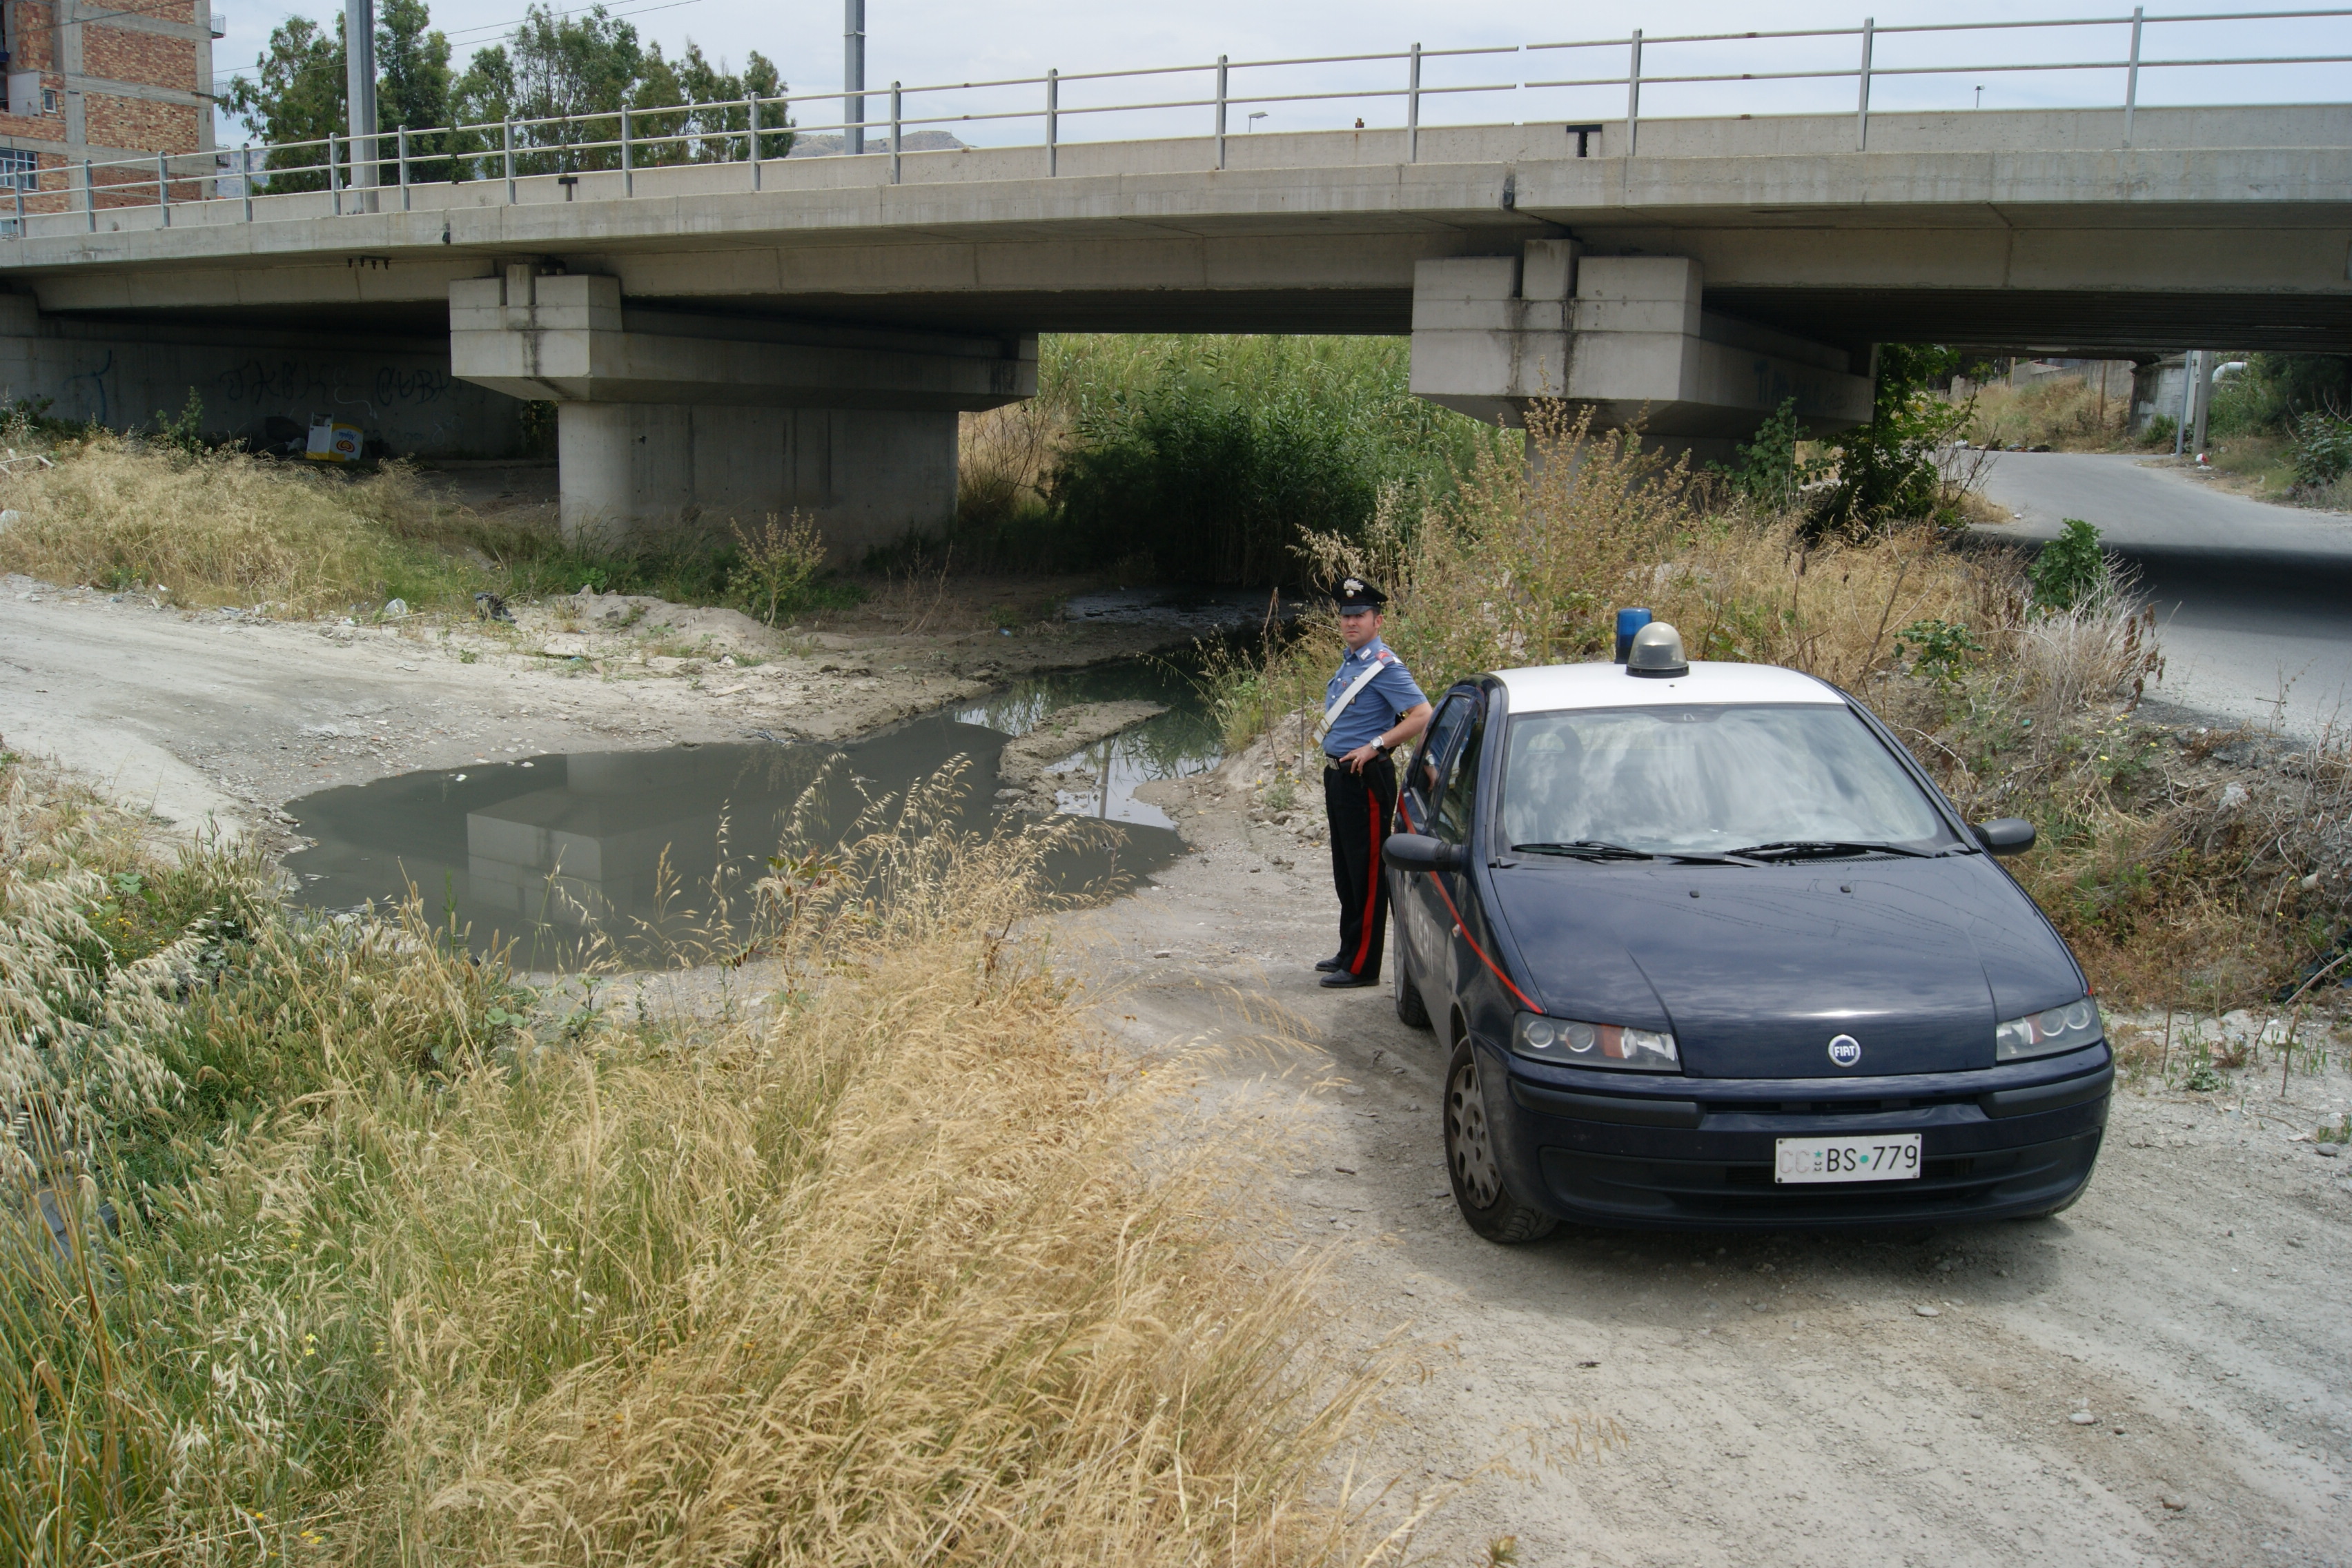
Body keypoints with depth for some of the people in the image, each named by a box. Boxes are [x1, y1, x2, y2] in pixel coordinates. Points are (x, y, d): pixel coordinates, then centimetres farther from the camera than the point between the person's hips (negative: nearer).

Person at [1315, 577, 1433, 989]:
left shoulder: (1384, 667, -15)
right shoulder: (1350, 661, 13)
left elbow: (1423, 716, -23)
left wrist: (1375, 746, -24)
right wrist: (1332, 774, 18)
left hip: (1366, 779, -10)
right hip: (1338, 774, 10)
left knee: (1366, 874, -3)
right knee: (1345, 870, 18)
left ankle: (1362, 967, 2)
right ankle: (1349, 952, 30)